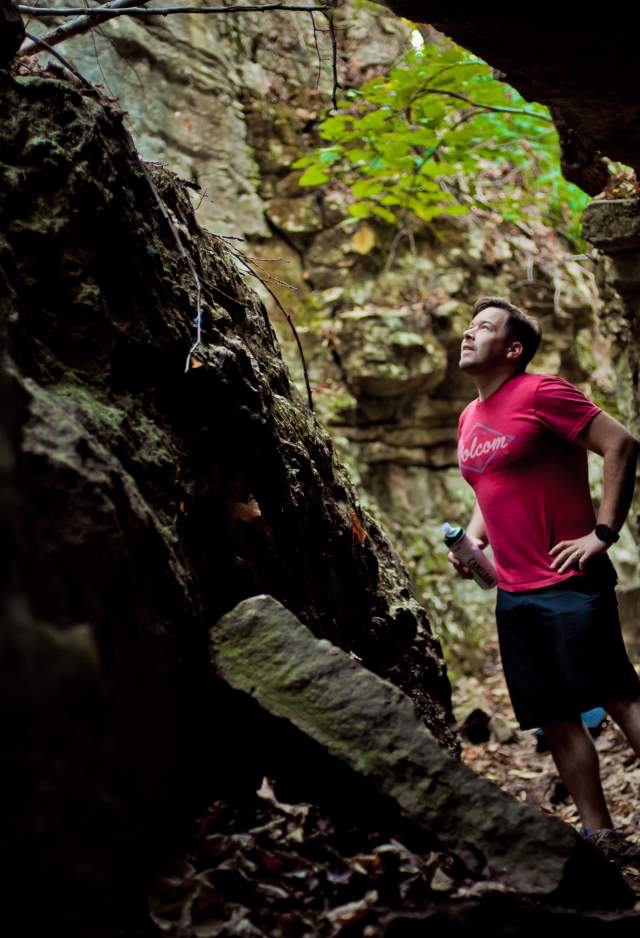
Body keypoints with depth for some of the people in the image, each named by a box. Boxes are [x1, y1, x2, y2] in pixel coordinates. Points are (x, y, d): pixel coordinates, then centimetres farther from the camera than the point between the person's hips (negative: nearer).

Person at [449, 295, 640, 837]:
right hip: (514, 594, 8)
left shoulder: (540, 393, -8)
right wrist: (472, 538, 9)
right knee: (557, 721, 9)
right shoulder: (469, 419, 15)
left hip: (569, 583, -7)